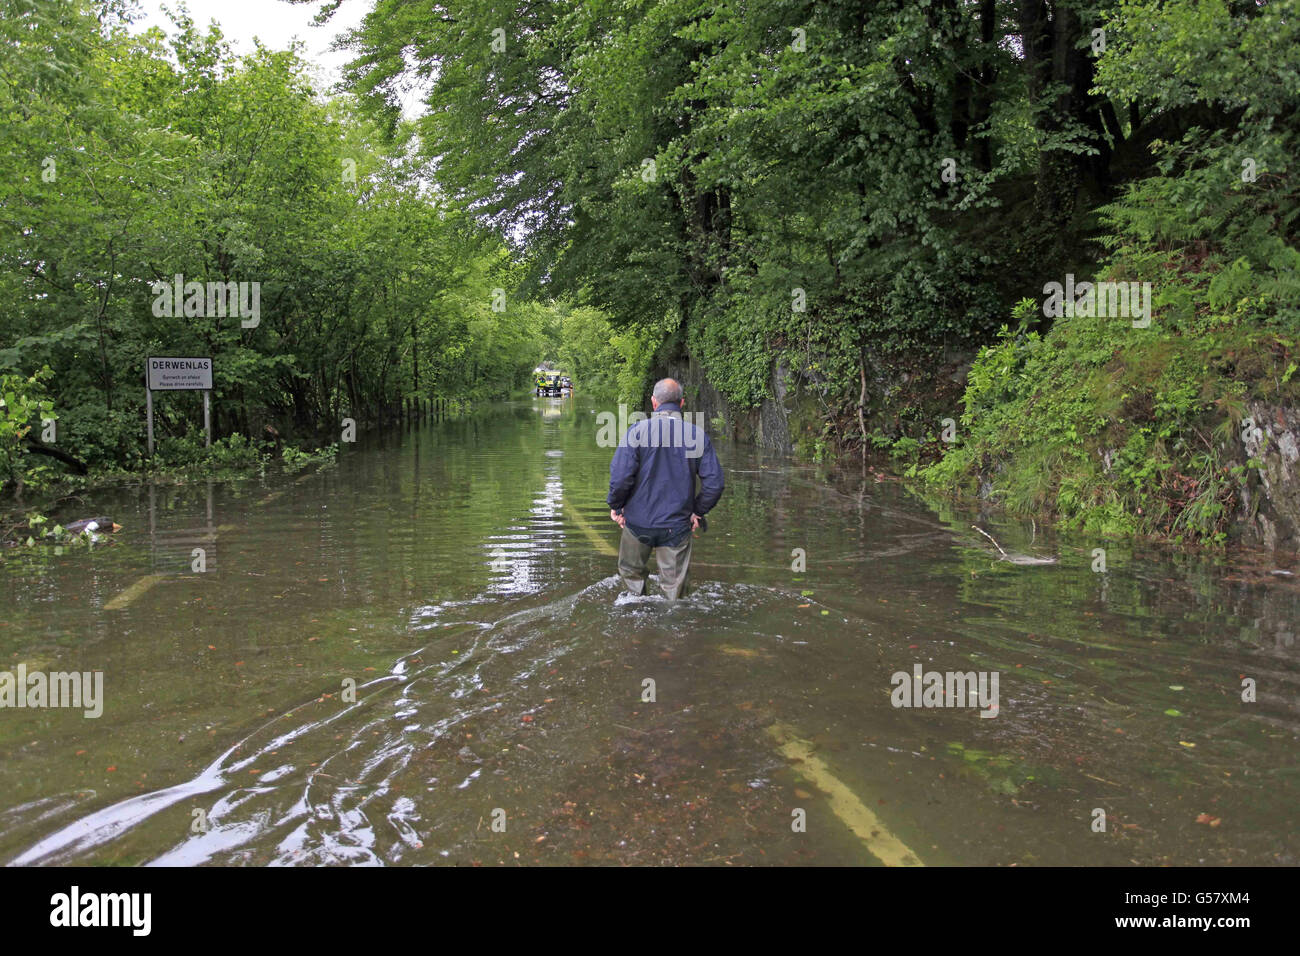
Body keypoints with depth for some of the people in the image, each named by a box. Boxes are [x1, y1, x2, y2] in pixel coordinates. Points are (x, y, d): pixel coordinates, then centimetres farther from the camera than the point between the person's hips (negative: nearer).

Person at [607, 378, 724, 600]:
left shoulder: (637, 431, -10)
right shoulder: (698, 435, -2)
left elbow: (620, 477, -15)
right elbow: (714, 482, -3)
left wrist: (615, 506, 1)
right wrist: (698, 512, 10)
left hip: (639, 522, -1)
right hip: (678, 526, 1)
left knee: (631, 573, 21)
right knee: (674, 587, 10)